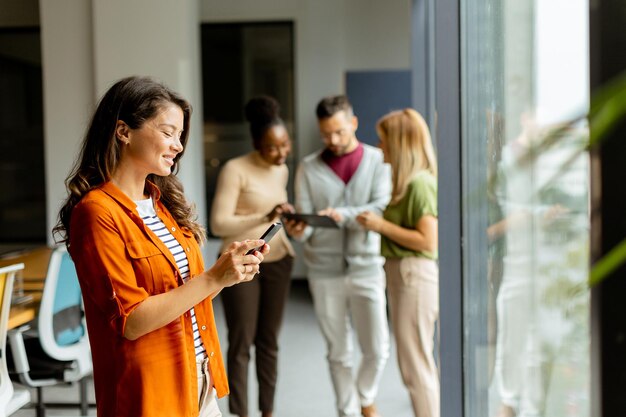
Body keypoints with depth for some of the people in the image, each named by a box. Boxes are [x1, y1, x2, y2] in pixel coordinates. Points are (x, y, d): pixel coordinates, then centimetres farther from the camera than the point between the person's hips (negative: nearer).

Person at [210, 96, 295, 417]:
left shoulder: (282, 171, 8)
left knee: (269, 341, 8)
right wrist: (264, 218, -30)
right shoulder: (235, 169, -13)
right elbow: (219, 224, -20)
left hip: (277, 261, 6)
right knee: (241, 344, -3)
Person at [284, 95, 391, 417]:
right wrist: (297, 230, -25)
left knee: (377, 350, 3)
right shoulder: (309, 167, 4)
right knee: (338, 353, 9)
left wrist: (343, 215, -28)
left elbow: (382, 208, -12)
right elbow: (305, 220, -2)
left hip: (366, 266, -1)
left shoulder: (378, 161, 1)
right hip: (325, 270, 1)